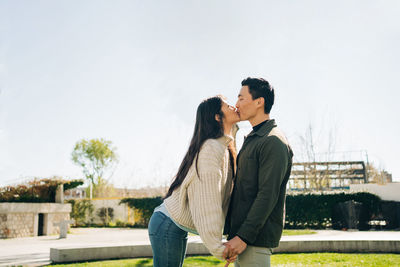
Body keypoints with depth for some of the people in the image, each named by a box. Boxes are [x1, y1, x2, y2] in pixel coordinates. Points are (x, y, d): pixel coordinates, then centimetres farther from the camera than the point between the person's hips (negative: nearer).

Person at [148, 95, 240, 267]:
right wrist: (218, 248, -23)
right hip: (168, 226, -10)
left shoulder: (225, 150, 11)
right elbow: (207, 202, -25)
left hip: (180, 229, 10)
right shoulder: (211, 148, -20)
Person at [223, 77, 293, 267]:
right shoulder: (252, 139, 18)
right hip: (242, 232, 9)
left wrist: (244, 236, -23)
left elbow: (268, 196, -21)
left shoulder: (273, 141, -14)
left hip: (256, 238, -9)